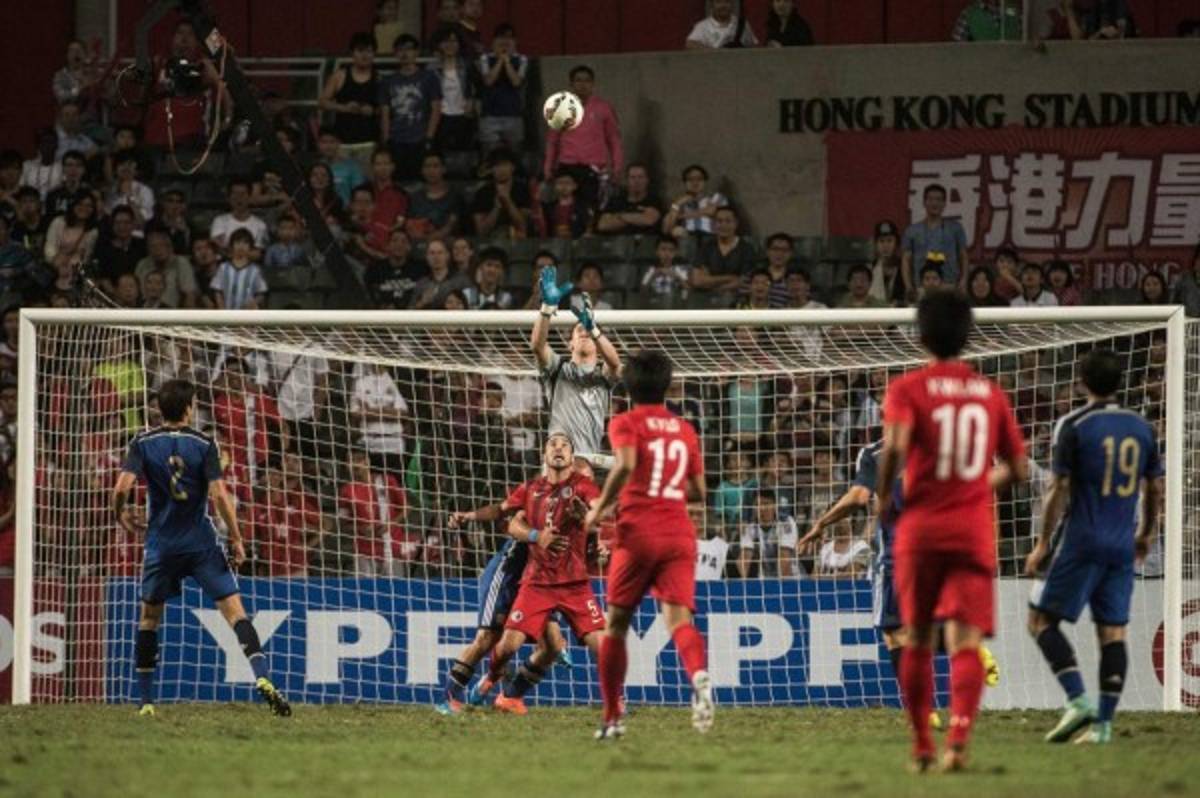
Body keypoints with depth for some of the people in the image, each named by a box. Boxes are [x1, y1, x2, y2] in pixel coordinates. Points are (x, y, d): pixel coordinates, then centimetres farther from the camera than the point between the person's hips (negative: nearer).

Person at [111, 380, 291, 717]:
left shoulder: (143, 443, 0)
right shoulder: (203, 444, -4)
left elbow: (122, 488, -11)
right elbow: (219, 494, -12)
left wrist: (122, 517, 10)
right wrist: (236, 538, -5)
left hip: (161, 544, 2)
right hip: (201, 543, -2)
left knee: (149, 618, 17)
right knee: (234, 610, -5)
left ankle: (145, 701, 17)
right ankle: (262, 677, -25)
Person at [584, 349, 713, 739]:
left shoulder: (626, 424, 2)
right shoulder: (685, 430, 17)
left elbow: (626, 464, -17)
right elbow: (698, 491, 18)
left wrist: (600, 508, -5)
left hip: (638, 531, -3)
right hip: (680, 534, 3)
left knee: (616, 624, 11)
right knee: (678, 618, -11)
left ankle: (611, 718, 14)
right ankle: (699, 675, -44)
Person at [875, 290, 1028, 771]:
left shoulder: (908, 389, -2)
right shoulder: (990, 394, 9)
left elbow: (895, 446, -20)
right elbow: (1017, 469, 12)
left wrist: (882, 499, -4)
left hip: (920, 530, -1)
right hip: (975, 532, 1)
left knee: (916, 641, 14)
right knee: (966, 641, -6)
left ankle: (921, 745, 17)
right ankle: (959, 737, -27)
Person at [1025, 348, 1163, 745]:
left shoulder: (1073, 426, -8)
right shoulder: (1142, 428, 7)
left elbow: (1059, 489, -10)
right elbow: (1155, 488, 14)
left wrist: (1043, 544, -4)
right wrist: (1147, 533, 29)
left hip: (1080, 539, -5)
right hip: (1122, 546, 5)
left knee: (1042, 619, 3)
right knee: (1112, 631, 6)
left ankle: (1077, 699, -12)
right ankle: (1104, 723, 1)